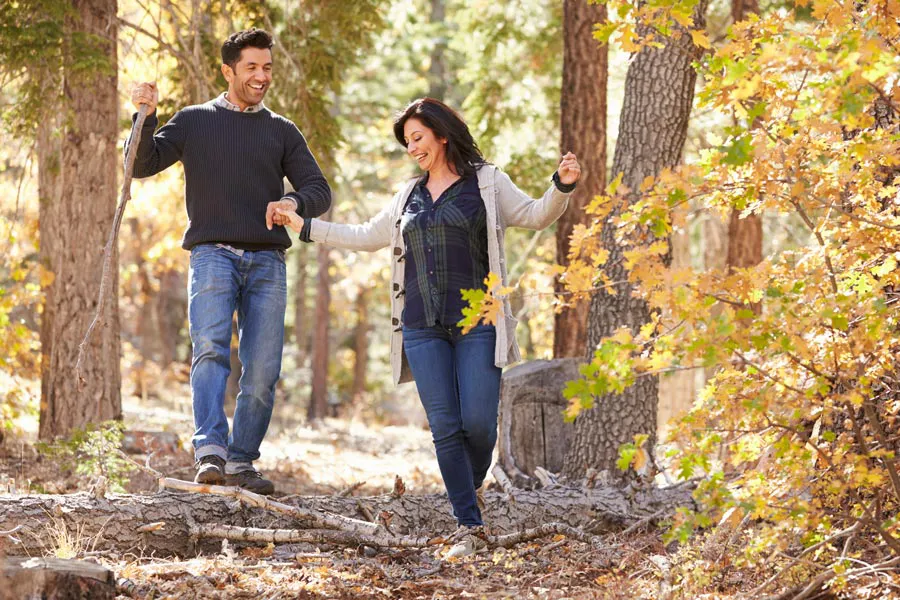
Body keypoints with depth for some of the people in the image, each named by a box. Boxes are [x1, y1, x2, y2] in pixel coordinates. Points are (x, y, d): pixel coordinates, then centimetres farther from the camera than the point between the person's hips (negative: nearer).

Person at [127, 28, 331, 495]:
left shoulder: (281, 131, 18)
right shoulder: (195, 121, 13)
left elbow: (319, 190, 12)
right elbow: (142, 165, 6)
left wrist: (294, 202, -11)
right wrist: (146, 118, -11)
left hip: (266, 262, 3)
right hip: (213, 253, -2)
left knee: (263, 370, -4)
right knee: (211, 350, -23)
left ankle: (241, 462, 7)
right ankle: (210, 453, -33)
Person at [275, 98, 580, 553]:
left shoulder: (487, 183, 6)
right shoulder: (410, 195, 19)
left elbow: (535, 216, 4)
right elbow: (367, 236, 29)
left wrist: (562, 187, -15)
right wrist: (305, 226, 29)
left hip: (477, 323, -4)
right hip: (423, 328, 4)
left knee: (478, 421, -12)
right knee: (445, 428, -4)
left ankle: (471, 489, 19)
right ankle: (468, 526, 0)